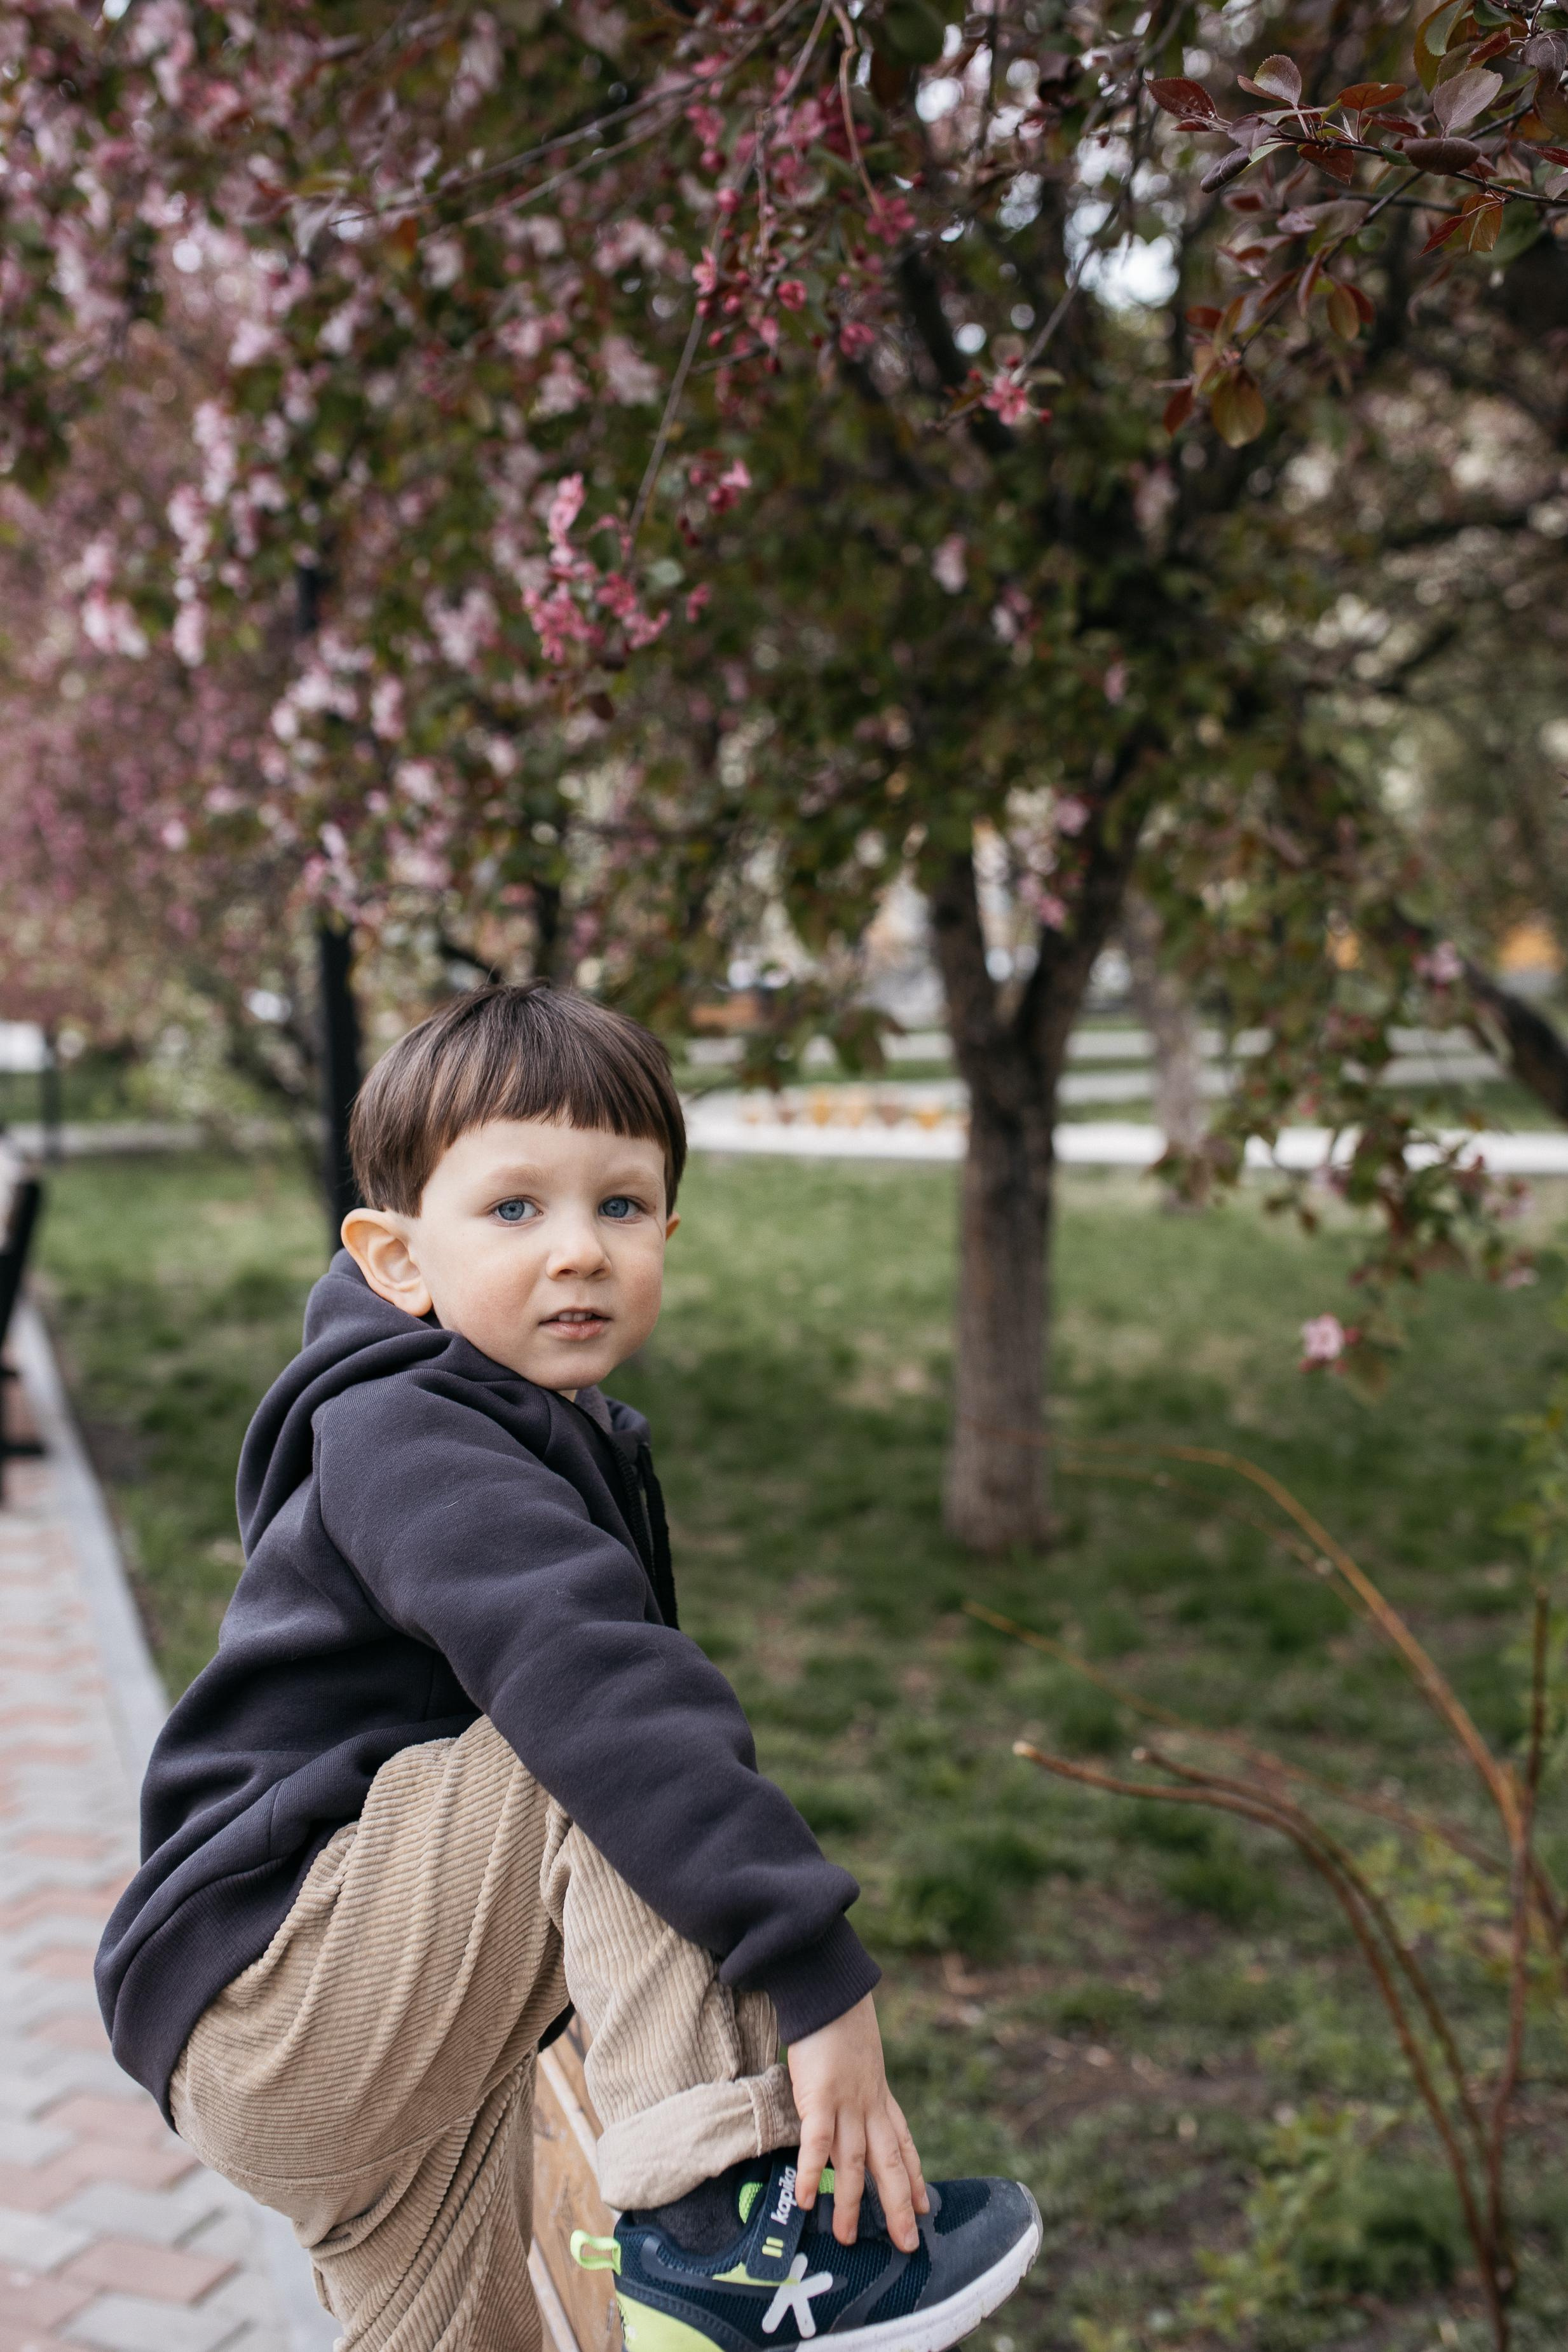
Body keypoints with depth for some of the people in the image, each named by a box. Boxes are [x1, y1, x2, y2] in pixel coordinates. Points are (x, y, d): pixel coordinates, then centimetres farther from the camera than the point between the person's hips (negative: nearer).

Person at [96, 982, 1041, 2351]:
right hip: (276, 2007, -10)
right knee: (618, 1754, -26)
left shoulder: (569, 1445, 12)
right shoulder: (403, 1434, -20)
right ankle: (722, 2222, -23)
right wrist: (814, 1967, -41)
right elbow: (585, 1675, -35)